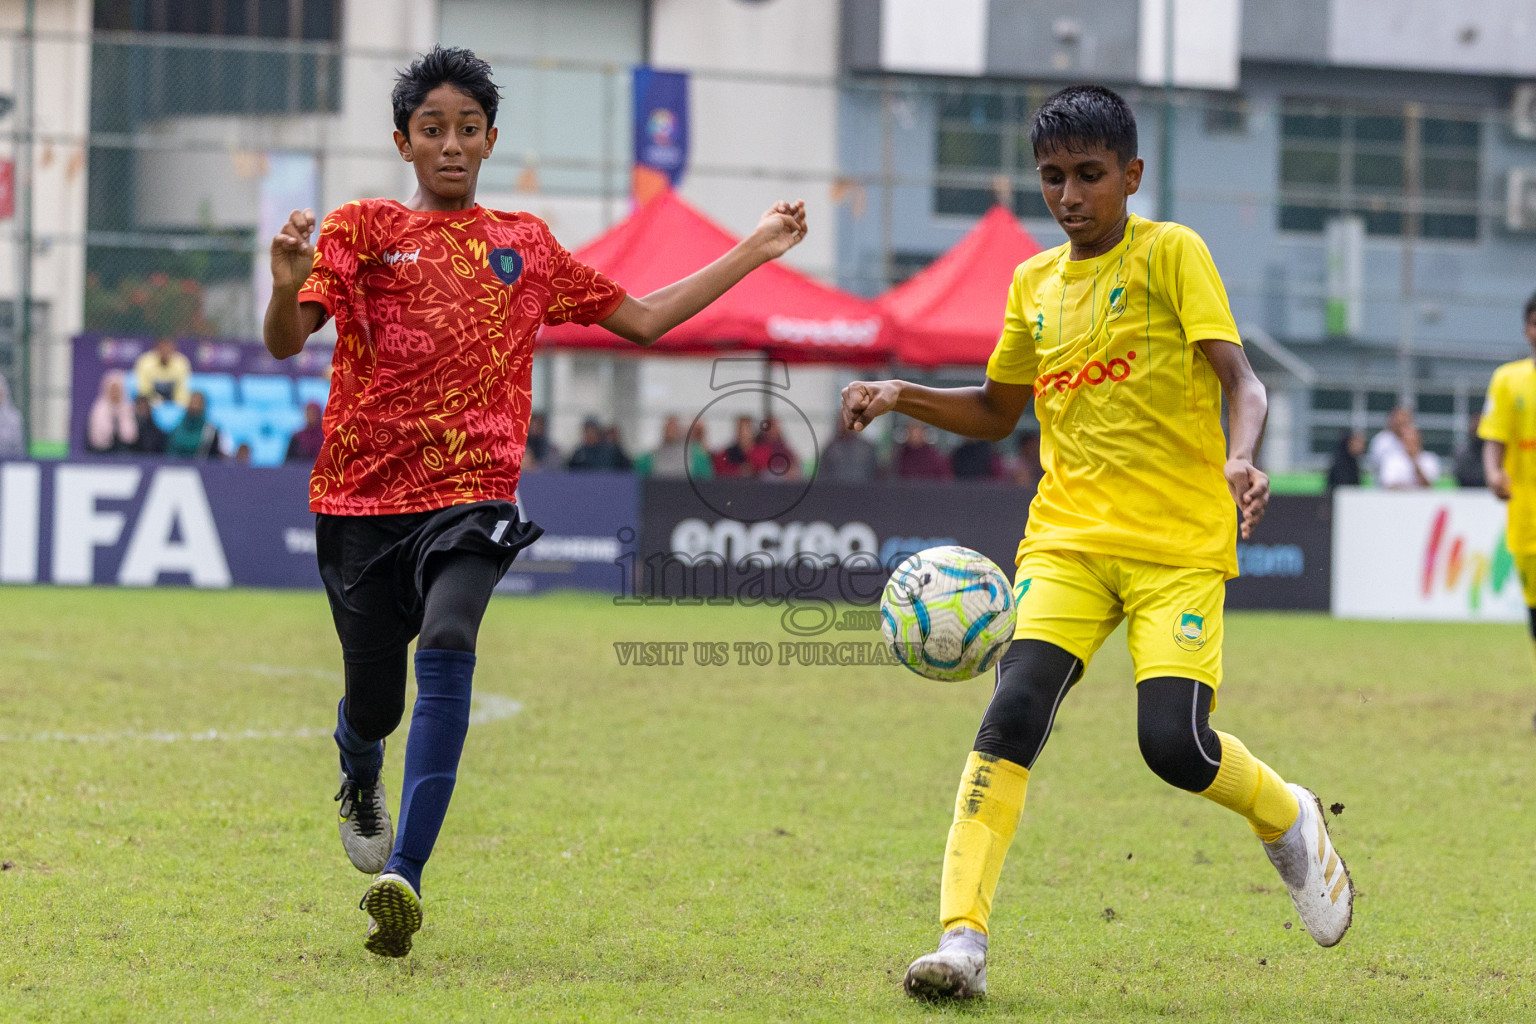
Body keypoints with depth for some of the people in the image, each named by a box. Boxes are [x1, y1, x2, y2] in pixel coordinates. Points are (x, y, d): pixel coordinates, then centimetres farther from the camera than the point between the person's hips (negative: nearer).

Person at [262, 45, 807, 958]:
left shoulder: (527, 246, 15)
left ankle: (403, 880, -33)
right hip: (361, 496, 0)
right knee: (374, 701, 4)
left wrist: (755, 253, 21)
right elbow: (284, 343, -5)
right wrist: (289, 287, -28)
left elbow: (643, 319, 23)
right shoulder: (362, 230, 6)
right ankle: (361, 786, 44)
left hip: (471, 495, 0)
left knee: (447, 648, -27)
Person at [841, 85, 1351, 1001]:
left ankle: (1290, 821, 18)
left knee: (1176, 744, -15)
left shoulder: (1171, 254, -2)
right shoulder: (1034, 284, 14)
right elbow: (997, 413, 26)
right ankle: (962, 939, -20)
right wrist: (902, 398, 9)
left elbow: (1241, 382, -8)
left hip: (1181, 544, -4)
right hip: (1070, 538, 4)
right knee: (1014, 713, -17)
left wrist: (1243, 459, -29)